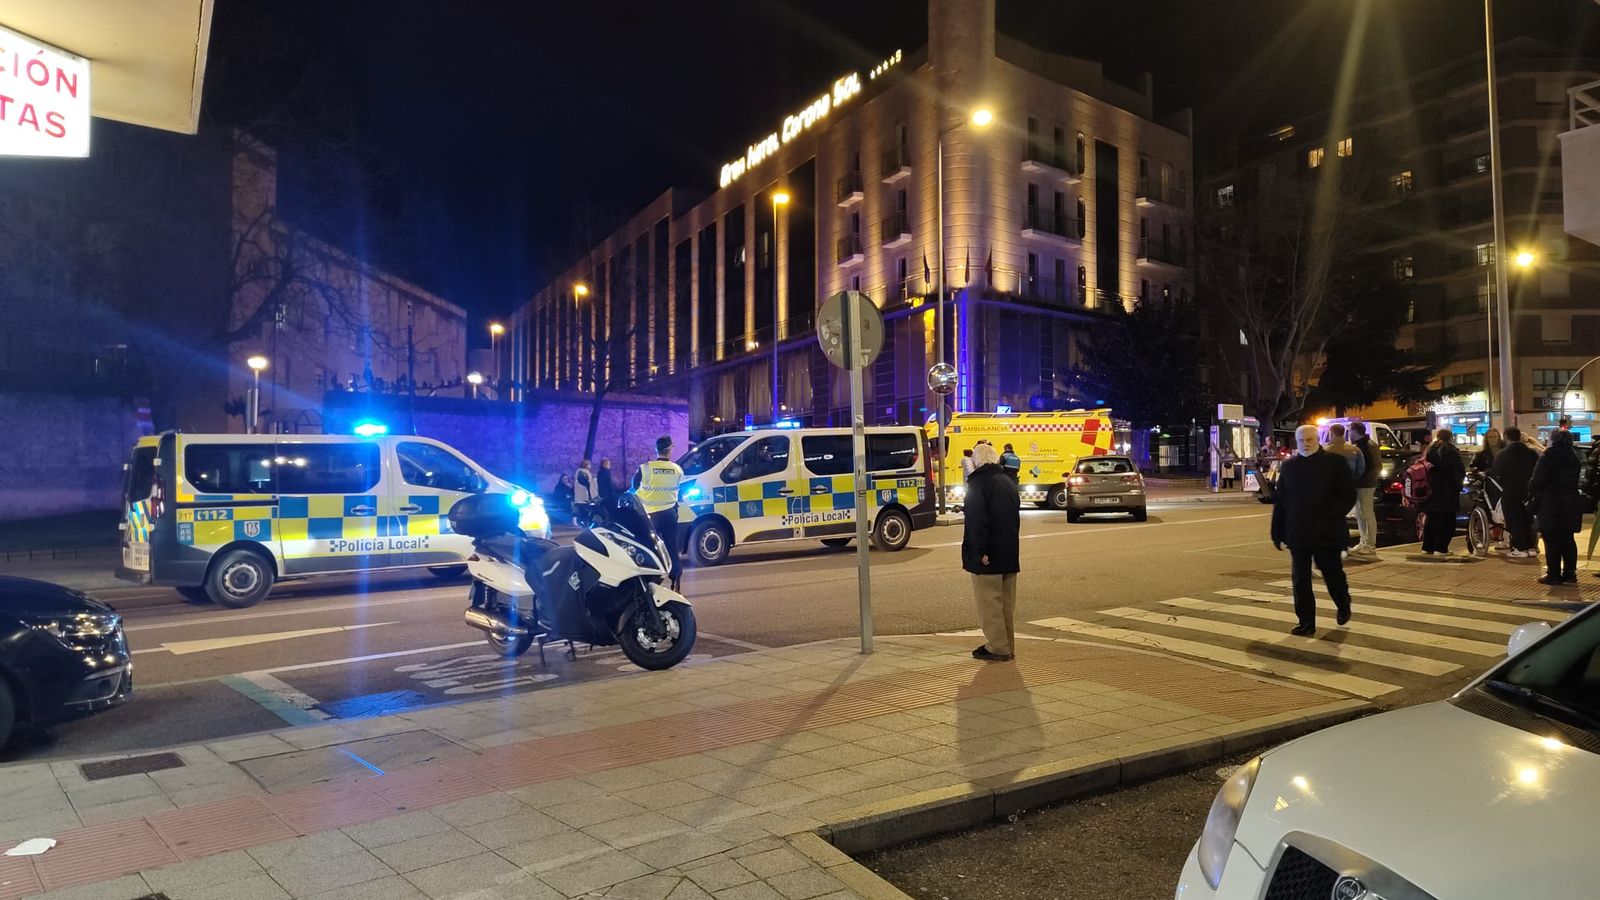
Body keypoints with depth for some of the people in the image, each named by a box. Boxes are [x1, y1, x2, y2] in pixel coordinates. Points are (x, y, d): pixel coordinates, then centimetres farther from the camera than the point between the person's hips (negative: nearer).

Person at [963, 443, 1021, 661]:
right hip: (1009, 553, 8)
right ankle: (1007, 645, 20)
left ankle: (997, 647, -1)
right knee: (1006, 602, 14)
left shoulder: (979, 483, -13)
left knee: (989, 602, -2)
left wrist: (980, 551, -21)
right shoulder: (1009, 483, 13)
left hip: (988, 555, -8)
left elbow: (977, 521, -21)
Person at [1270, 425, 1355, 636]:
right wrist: (1277, 532, 7)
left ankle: (1343, 606, 38)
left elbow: (1348, 495, -3)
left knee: (1332, 573, 10)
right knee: (1300, 579, 2)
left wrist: (1329, 515, -16)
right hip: (1298, 534, 3)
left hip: (1327, 533, -3)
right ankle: (1306, 622, 9)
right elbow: (1280, 501, 10)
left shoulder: (1335, 463, -1)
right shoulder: (1289, 466, 9)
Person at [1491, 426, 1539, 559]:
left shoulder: (1502, 454, -12)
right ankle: (1530, 547, 17)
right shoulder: (1530, 452, 2)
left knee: (1514, 521, 1)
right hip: (1527, 491, 5)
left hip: (1510, 493, -5)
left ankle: (1520, 549, -1)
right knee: (1527, 520, 14)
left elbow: (1495, 473, -11)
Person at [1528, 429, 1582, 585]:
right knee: (1568, 540, 12)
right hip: (1571, 503, 7)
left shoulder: (1547, 458, -14)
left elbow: (1536, 481, -16)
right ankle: (1570, 573, 16)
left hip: (1551, 505, -7)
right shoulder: (1573, 457, 9)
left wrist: (1531, 495, 1)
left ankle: (1554, 575, -1)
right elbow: (1574, 480, 16)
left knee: (1552, 541, -3)